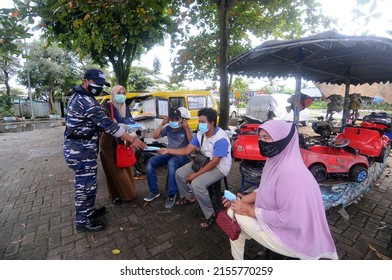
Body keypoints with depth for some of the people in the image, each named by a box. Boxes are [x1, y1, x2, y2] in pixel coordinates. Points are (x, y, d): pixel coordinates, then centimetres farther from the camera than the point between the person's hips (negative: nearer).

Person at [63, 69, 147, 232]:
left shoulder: (80, 97, 14)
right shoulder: (85, 101, -21)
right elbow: (107, 124, -26)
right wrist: (132, 140, -25)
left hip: (79, 149, 10)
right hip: (81, 152, -10)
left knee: (84, 184, 21)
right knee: (86, 186, 3)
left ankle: (88, 212, 38)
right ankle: (83, 221, 20)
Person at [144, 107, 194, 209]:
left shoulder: (186, 129, -6)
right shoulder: (168, 128, 6)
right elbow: (155, 136, 5)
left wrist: (187, 128, -23)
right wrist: (162, 124, -2)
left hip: (183, 156, -5)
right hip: (170, 154, 5)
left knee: (171, 163, -39)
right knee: (151, 162, -16)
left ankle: (171, 195, -24)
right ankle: (154, 191, -2)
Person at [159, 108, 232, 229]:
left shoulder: (221, 139, -28)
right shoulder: (200, 133, -5)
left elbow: (214, 162, -28)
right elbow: (187, 150, 0)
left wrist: (196, 174, -24)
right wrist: (168, 150, -8)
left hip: (219, 167, -8)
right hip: (204, 161, 8)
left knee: (196, 184, -29)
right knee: (179, 173, 3)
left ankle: (210, 215, -7)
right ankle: (189, 197, 28)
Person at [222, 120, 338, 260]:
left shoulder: (289, 173, -33)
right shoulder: (275, 161, -4)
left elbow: (288, 219, -31)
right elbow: (264, 191, 8)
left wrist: (250, 210, -22)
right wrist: (243, 200, -7)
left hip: (293, 237, -8)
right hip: (280, 222, 9)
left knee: (234, 213, -12)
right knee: (235, 207, 12)